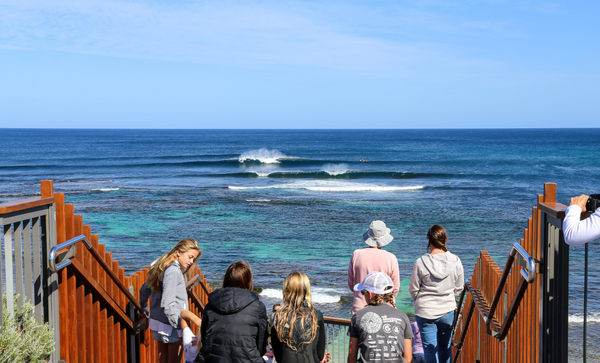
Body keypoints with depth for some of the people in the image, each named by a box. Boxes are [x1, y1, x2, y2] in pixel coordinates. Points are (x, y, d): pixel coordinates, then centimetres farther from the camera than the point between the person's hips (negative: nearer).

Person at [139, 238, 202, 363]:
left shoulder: (162, 268, 10)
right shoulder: (173, 271, -20)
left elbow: (144, 290, 23)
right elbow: (168, 304, -27)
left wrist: (143, 307, 41)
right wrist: (184, 328, -32)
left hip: (159, 321, 9)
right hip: (171, 325, -9)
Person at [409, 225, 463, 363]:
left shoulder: (420, 263, -16)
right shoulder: (455, 261, -9)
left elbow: (413, 289, -5)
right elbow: (459, 288, 4)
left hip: (425, 312, -2)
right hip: (448, 311, 2)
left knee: (430, 348, 8)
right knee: (445, 346, 18)